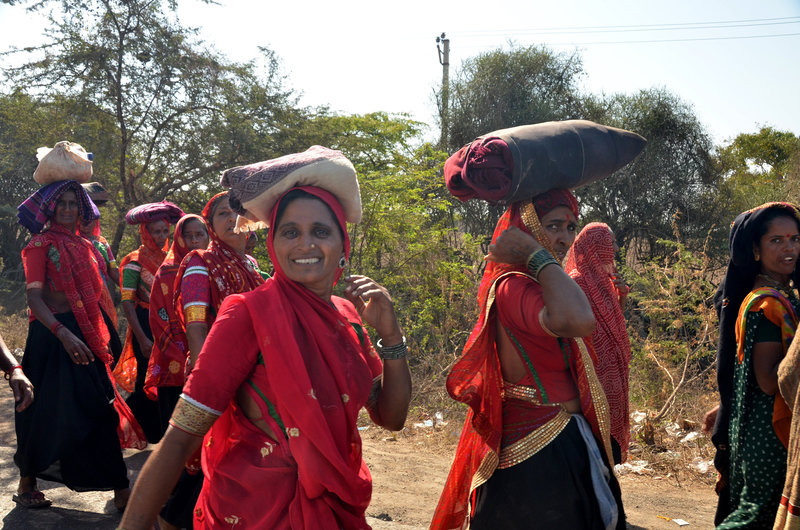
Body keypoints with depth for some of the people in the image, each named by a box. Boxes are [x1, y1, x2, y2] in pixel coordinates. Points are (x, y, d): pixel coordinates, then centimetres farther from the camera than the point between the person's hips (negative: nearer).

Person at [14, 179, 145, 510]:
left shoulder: (85, 247, 16)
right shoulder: (41, 244, -3)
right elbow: (34, 297, -14)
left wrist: (107, 337, 13)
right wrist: (63, 334, -27)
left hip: (87, 335, 6)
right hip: (53, 334, -5)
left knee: (101, 408, 2)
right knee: (48, 411, 3)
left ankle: (121, 490, 4)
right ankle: (26, 483, 22)